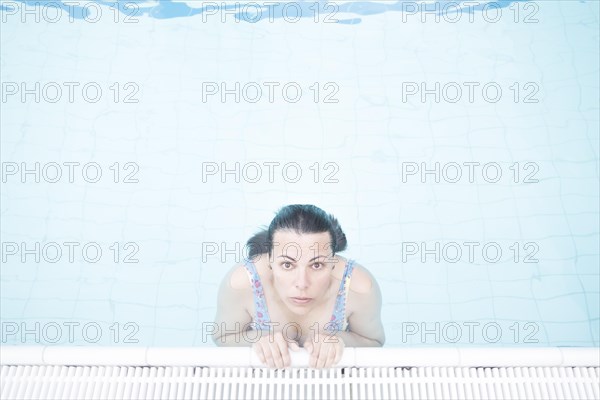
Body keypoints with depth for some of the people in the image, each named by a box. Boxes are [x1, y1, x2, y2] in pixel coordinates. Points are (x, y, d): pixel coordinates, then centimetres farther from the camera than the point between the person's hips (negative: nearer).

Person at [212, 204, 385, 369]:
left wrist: (338, 339, -29)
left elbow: (374, 341, -9)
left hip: (332, 368, 1)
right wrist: (256, 339, -30)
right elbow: (222, 336, -10)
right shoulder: (241, 282, -31)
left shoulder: (359, 287, -31)